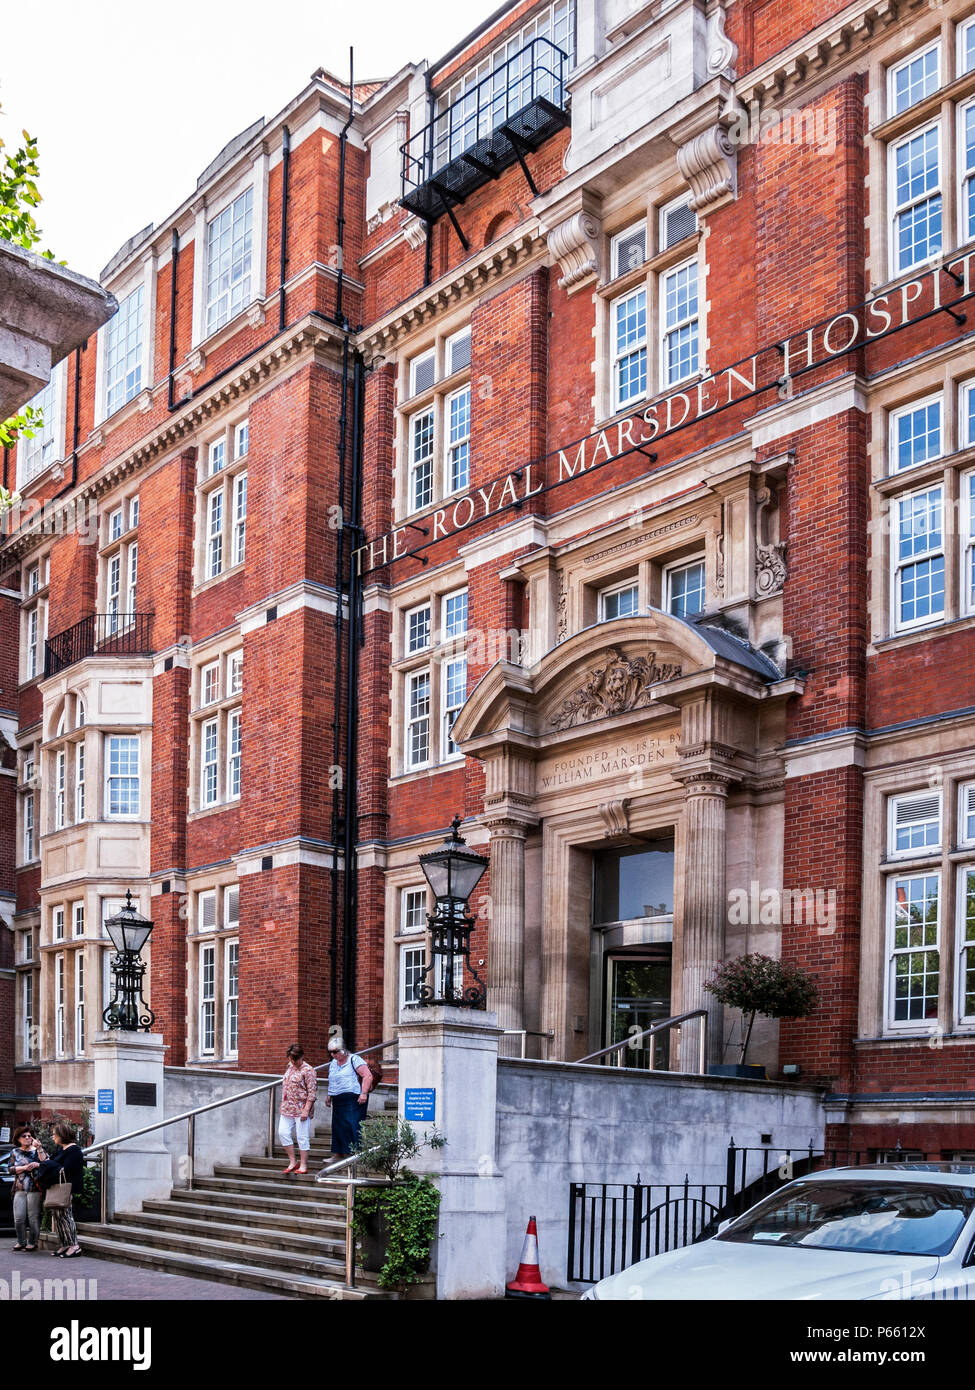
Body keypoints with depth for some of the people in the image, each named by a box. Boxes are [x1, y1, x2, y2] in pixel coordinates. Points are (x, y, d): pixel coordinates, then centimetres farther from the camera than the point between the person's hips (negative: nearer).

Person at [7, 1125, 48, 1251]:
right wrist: (25, 1168, -10)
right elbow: (10, 1168, 3)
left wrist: (39, 1148, -13)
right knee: (19, 1218, -2)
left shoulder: (37, 1151, 7)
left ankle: (32, 1242, 9)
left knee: (33, 1217, -4)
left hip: (35, 1189, -2)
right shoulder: (15, 1152, 13)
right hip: (20, 1189, 2)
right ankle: (21, 1242, 15)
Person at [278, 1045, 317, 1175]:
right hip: (287, 1109, 8)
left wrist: (306, 1110, -19)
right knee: (283, 1133, 2)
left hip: (301, 1109, -8)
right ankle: (292, 1162, 13)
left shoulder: (308, 1070, -12)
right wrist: (283, 1105, 19)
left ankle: (303, 1166, 8)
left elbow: (311, 1092, -14)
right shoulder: (290, 1067, 12)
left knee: (302, 1137, -1)